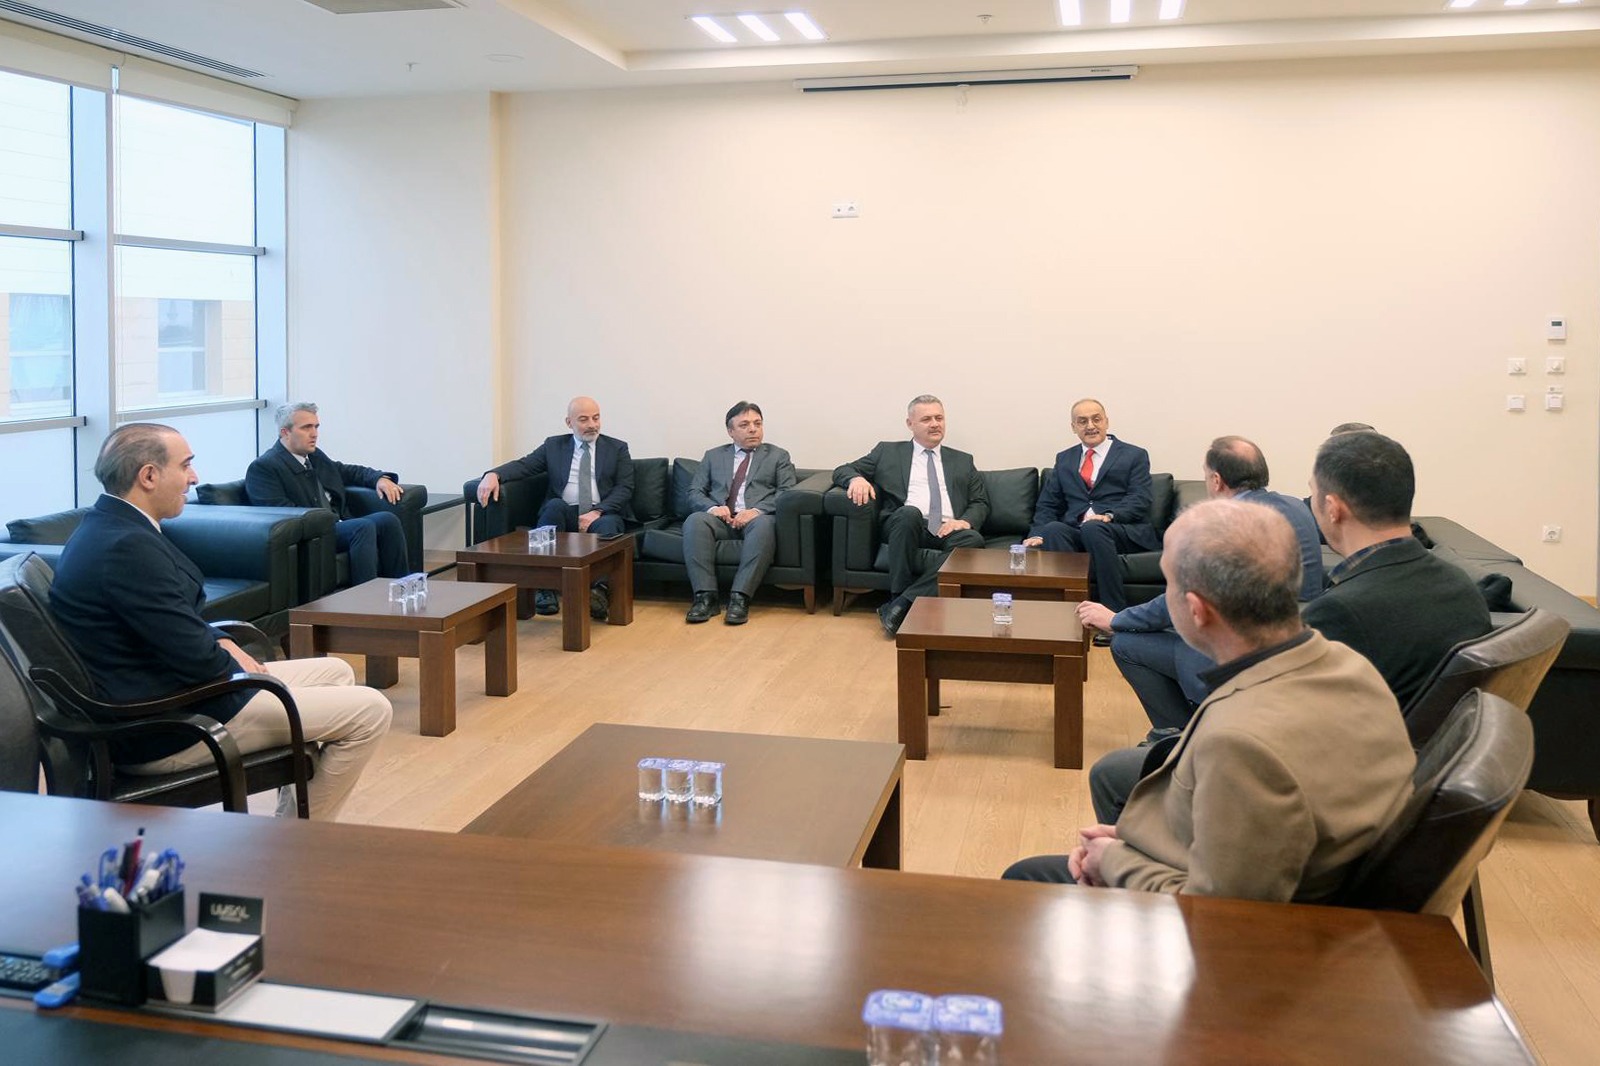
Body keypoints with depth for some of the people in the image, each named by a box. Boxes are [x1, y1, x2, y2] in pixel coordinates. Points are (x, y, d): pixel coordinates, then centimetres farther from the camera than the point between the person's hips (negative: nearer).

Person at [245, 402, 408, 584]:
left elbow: (348, 471, 33)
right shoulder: (262, 467, -4)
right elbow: (283, 513, -15)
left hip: (340, 526, 8)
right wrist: (329, 523, -21)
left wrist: (380, 478, 11)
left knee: (388, 519, -16)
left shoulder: (315, 455, 21)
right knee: (363, 527, -30)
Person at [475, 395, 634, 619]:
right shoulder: (553, 446, 18)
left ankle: (600, 591, -45)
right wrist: (494, 474, -16)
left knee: (607, 526, -35)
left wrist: (597, 512, -14)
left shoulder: (618, 448, 14)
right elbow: (523, 465, 6)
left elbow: (625, 489, 3)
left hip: (603, 515, -1)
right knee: (555, 505, -33)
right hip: (563, 515, 1)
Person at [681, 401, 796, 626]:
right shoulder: (713, 456, 24)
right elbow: (694, 492, 15)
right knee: (694, 521, -32)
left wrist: (757, 510, -15)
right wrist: (713, 507, -8)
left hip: (757, 517, -2)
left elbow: (787, 493, 4)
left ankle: (740, 597, -39)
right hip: (721, 518, 2)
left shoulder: (778, 456, 18)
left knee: (764, 524, -38)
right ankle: (706, 597, -34)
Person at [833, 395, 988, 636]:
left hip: (946, 531, 2)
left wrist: (965, 521, -5)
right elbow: (842, 471, 17)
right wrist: (856, 478, -9)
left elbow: (980, 504, 19)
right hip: (904, 526, -2)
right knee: (910, 512, -38)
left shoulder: (962, 461, 26)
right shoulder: (888, 451, 20)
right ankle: (898, 595, -28)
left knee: (973, 539, -33)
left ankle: (900, 605, -34)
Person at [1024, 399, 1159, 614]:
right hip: (1074, 531, 3)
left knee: (1093, 528, -37)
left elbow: (1140, 500, -1)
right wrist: (1037, 533, -5)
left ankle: (1116, 611, -35)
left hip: (1123, 533, -3)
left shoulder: (1135, 456, 12)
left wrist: (1109, 516, -21)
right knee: (1053, 530, -32)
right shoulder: (1064, 459, 23)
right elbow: (1047, 505, 17)